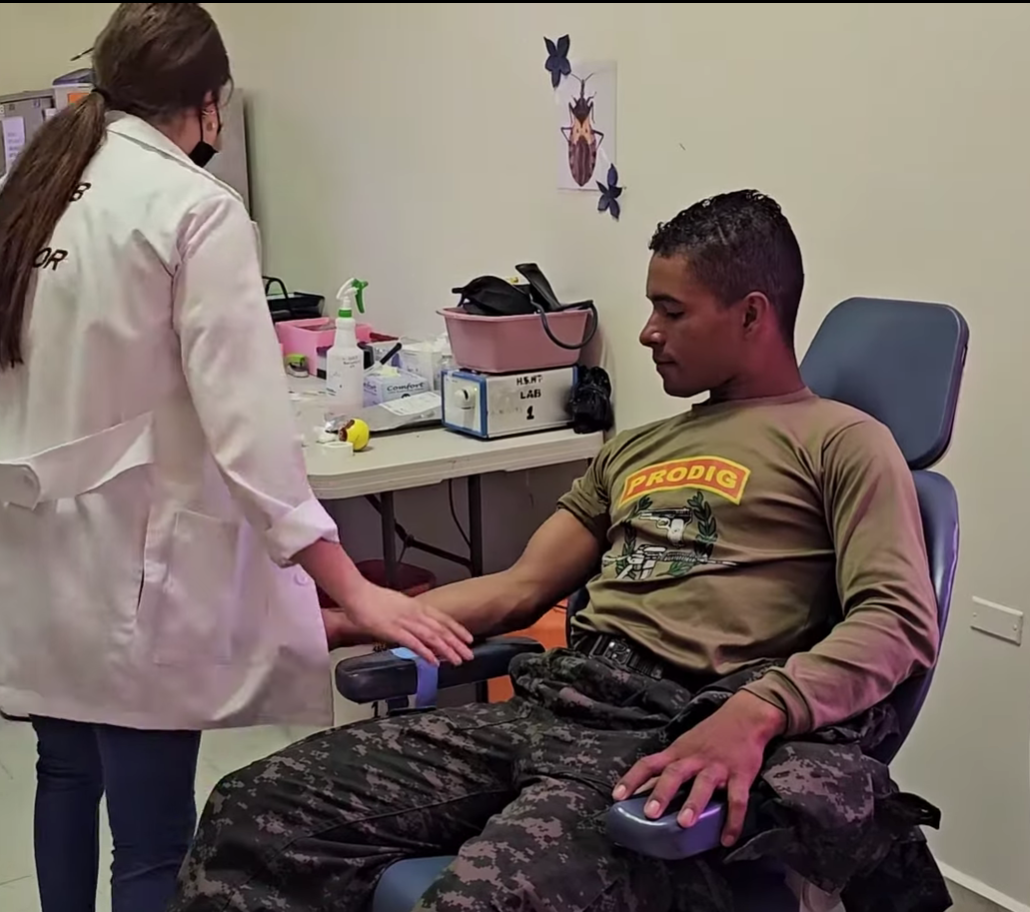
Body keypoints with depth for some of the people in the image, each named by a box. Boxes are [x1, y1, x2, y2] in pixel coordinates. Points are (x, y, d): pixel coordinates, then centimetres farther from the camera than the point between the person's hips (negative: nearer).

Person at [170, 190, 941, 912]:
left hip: (671, 730, -7)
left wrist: (753, 713, -29)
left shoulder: (841, 442, 5)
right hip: (546, 701, 7)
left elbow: (898, 622, -10)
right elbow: (518, 589, 25)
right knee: (254, 810, -12)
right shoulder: (638, 448, 28)